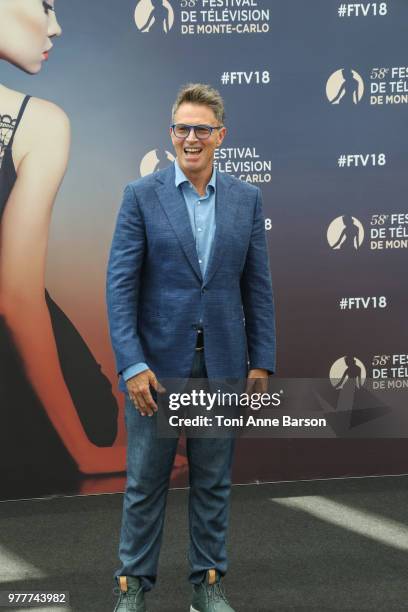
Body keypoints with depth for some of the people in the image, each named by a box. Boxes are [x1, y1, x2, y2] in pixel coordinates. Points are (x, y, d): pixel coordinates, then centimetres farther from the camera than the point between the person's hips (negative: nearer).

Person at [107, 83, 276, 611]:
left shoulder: (246, 199, 5)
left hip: (222, 364, 2)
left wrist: (262, 361, 3)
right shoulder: (141, 195, -3)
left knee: (213, 482, 12)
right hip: (158, 361, -2)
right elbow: (120, 285, -8)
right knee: (145, 482, 8)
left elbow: (257, 286, 7)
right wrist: (132, 365, -15)